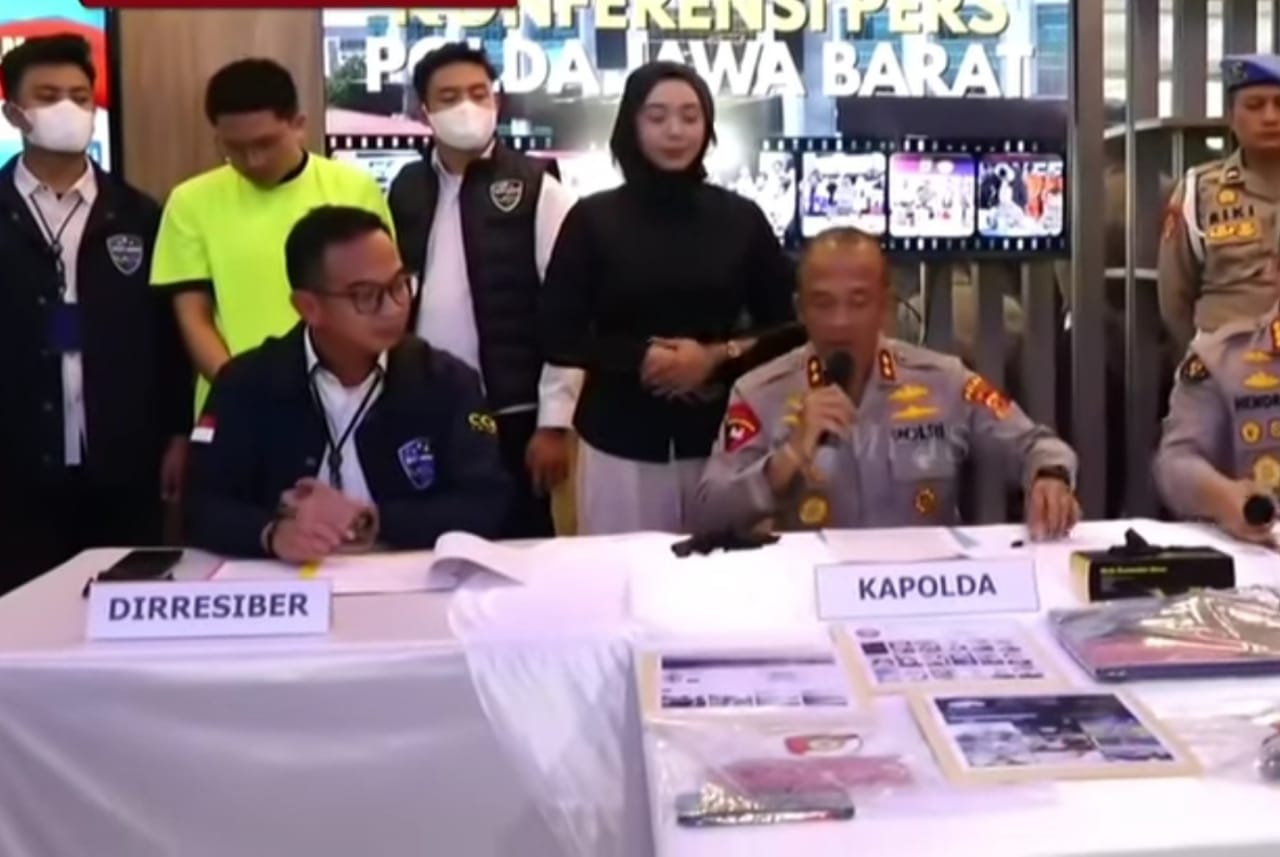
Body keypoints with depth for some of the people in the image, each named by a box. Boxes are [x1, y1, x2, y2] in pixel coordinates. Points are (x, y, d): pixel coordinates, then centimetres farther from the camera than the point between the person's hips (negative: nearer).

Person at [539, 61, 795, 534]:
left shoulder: (741, 217, 3)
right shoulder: (593, 218, 0)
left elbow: (783, 328, 7)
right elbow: (557, 336, -2)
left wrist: (717, 356, -9)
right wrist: (639, 357, -14)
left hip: (720, 439, 1)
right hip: (620, 442, -1)